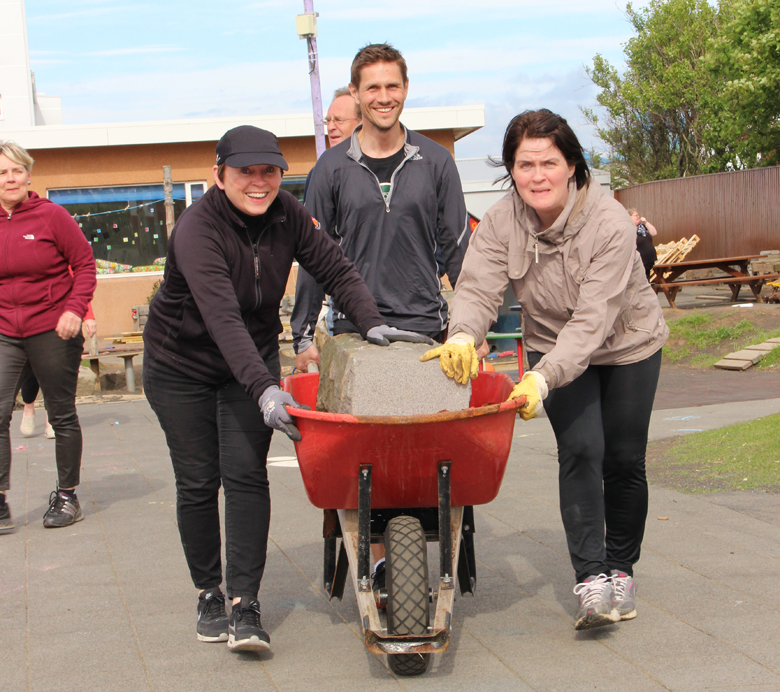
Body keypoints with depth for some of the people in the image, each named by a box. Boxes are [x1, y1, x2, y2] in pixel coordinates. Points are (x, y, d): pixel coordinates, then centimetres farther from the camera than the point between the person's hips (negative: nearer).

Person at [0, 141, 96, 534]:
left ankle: (67, 497, 22)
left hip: (52, 330, -2)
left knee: (62, 416, 7)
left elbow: (85, 265, -2)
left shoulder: (51, 216, -5)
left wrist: (74, 309, -14)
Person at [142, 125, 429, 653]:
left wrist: (371, 323, -21)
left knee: (246, 474, -10)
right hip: (181, 364, -3)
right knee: (198, 482, 1)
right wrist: (264, 390, -50)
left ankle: (246, 607, -12)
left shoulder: (287, 214, -12)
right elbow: (222, 318, -40)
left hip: (254, 357, 3)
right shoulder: (197, 229, -29)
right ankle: (209, 594, 19)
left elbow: (335, 268, -4)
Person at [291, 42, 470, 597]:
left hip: (425, 326, 0)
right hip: (355, 328, 0)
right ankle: (375, 553, 1)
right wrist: (304, 335, 6)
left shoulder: (435, 161, 8)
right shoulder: (334, 168, 6)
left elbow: (457, 247, 10)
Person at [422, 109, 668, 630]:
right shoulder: (501, 222, -17)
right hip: (554, 348, 2)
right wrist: (464, 334, -48)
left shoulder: (610, 222, -30)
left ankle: (621, 568, 23)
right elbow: (479, 288, -25)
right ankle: (591, 579, -16)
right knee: (579, 449, -16)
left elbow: (593, 318, -35)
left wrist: (543, 378, -45)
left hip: (629, 345, -2)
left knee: (624, 460, 1)